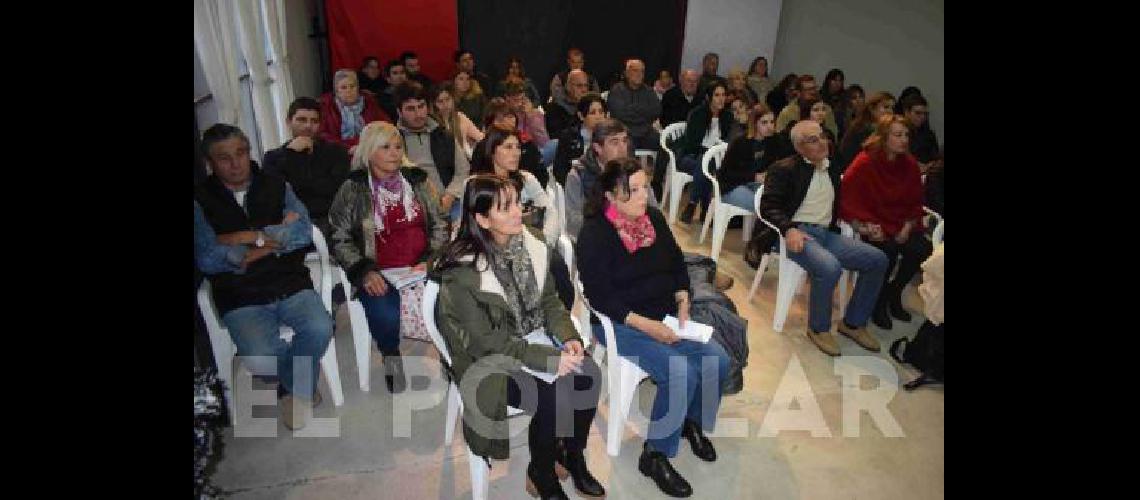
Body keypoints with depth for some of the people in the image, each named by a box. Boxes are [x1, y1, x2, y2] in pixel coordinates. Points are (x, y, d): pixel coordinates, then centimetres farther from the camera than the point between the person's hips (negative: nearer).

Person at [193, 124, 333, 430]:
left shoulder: (276, 187, 10)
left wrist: (248, 237, -10)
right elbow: (207, 260, -9)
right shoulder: (201, 201, 4)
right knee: (260, 360, -26)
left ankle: (291, 388, 7)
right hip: (241, 300, -1)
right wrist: (277, 237, -6)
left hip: (291, 287, 2)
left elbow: (304, 233, -5)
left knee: (321, 329, -26)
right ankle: (302, 380, 13)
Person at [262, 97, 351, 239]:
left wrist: (295, 182, 2)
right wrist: (291, 153, -2)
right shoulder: (274, 157, 16)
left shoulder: (336, 151, 14)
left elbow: (338, 189, -2)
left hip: (330, 220, 0)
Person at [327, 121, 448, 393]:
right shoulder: (352, 190, 5)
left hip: (421, 267, 2)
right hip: (379, 275, -2)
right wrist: (365, 271, -11)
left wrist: (430, 260, -3)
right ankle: (392, 363, 2)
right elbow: (340, 239, 3)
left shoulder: (417, 181, 12)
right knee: (387, 317, -31)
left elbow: (439, 225, 13)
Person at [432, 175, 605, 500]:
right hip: (487, 357, -5)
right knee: (550, 397, -24)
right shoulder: (463, 271, -22)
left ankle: (573, 456, 9)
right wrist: (547, 359, -26)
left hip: (534, 339, 6)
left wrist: (569, 338, -14)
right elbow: (485, 340, -22)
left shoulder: (531, 246, -4)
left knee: (589, 375, -16)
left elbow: (549, 301, 4)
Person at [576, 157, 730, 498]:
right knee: (681, 373, -24)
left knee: (718, 360, -10)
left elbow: (677, 264, 14)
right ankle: (654, 456, -2)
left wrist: (683, 302, -3)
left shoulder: (654, 218, 3)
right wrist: (645, 325, -23)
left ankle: (694, 422, 20)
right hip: (620, 323, -6)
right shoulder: (594, 234, -16)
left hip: (665, 316, 7)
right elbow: (600, 297, -18)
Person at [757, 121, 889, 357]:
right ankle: (819, 328, -9)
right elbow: (768, 206, -10)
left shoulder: (832, 169, 20)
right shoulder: (784, 169, -1)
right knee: (829, 267, -33)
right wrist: (789, 229, -27)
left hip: (827, 233, 7)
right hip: (797, 233, -7)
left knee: (877, 259, -9)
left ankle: (853, 322, 5)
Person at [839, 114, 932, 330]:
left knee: (922, 248, -21)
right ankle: (878, 302, -2)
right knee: (888, 250, -31)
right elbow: (848, 199, -10)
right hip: (873, 224, -5)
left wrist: (908, 226, -4)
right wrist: (866, 226, -20)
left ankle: (893, 293, 7)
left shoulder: (910, 164, 5)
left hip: (902, 225, 5)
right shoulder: (864, 163, -10)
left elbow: (915, 201, 12)